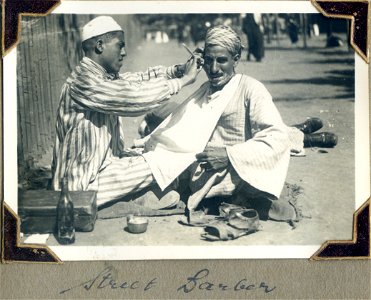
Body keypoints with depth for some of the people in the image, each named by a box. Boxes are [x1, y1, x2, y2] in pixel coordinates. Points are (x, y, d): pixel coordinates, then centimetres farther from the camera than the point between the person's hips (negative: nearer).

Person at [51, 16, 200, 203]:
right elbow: (136, 97, -27)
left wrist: (178, 70, -9)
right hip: (84, 183, -10)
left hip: (104, 165, 10)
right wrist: (184, 80, -19)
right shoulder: (83, 82, -23)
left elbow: (139, 79, 7)